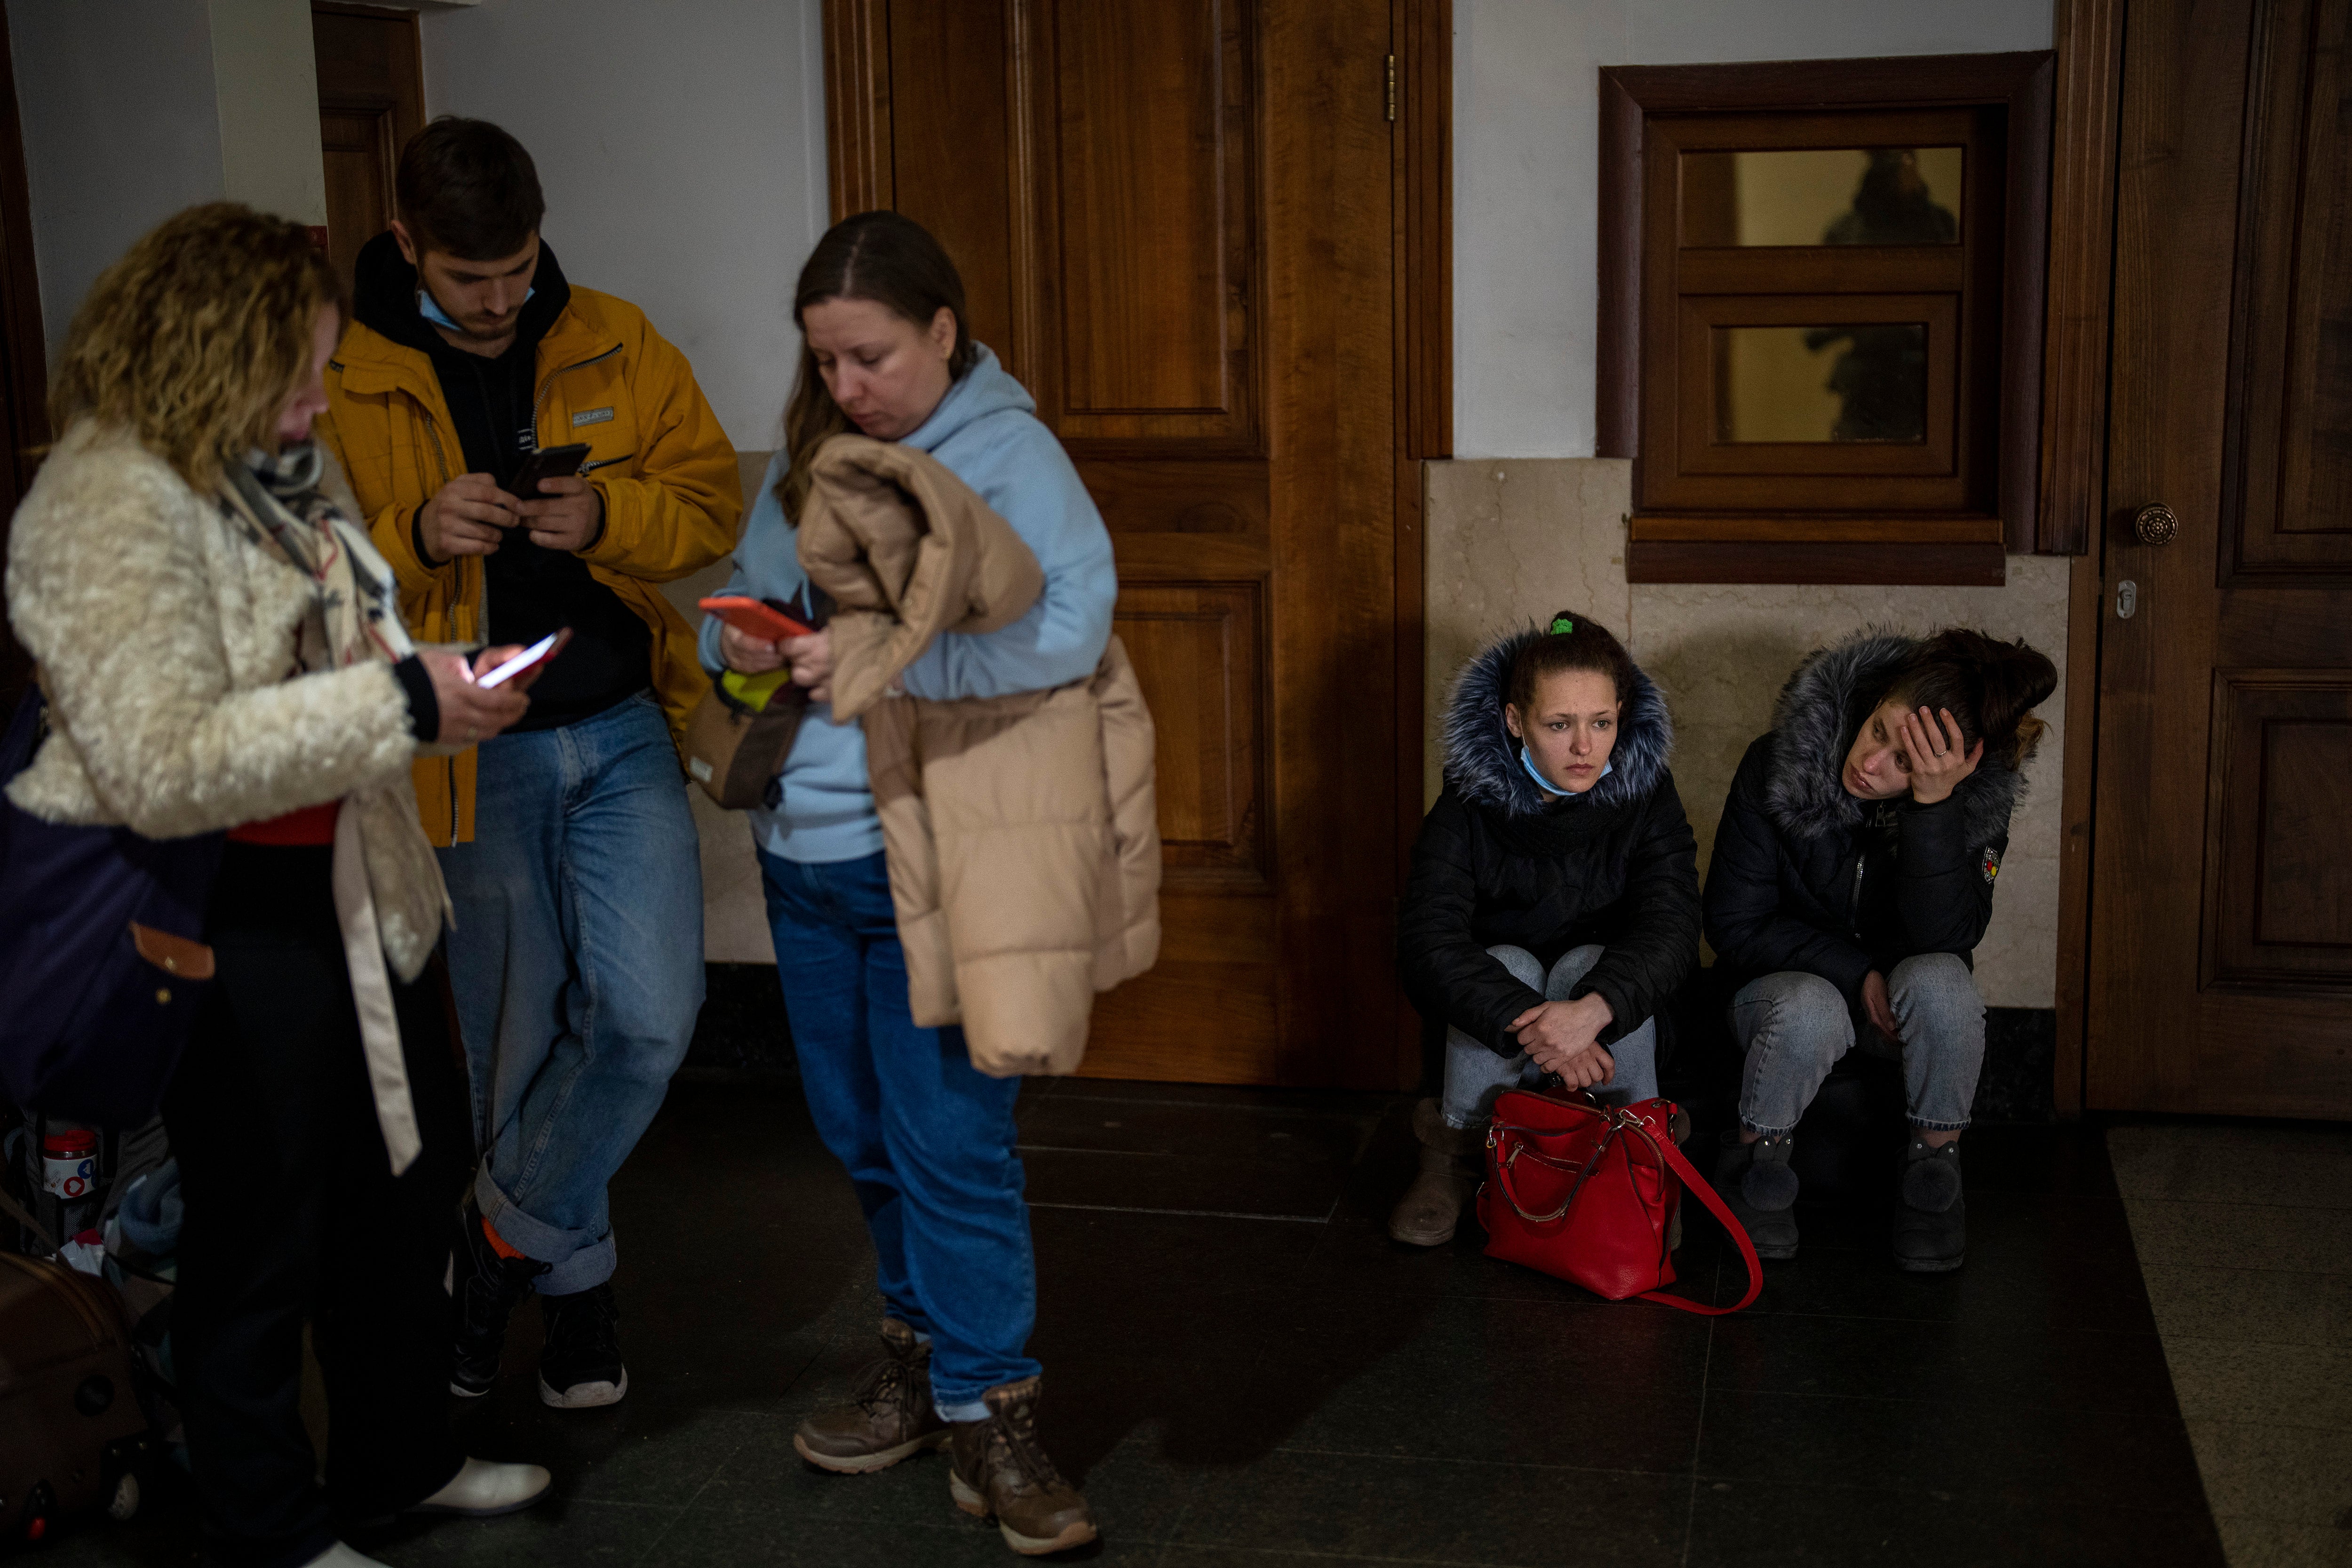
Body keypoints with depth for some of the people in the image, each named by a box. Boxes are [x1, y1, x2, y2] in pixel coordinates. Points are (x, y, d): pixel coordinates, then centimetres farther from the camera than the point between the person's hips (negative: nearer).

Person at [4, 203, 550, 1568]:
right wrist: (399, 702, -28)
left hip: (364, 881, 10)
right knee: (261, 1233, 6)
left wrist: (441, 684, 7)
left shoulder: (287, 465, 10)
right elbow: (166, 766, -28)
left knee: (417, 1169, 21)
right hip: (231, 921, -10)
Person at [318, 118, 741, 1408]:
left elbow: (715, 502, 3)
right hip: (476, 758, -1)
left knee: (650, 1014, -9)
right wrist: (416, 534, -24)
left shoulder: (617, 347, 2)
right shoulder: (346, 384, -3)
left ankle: (514, 1225, 16)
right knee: (520, 1038, 8)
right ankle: (574, 1269, 31)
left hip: (622, 733, 1)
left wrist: (609, 516, -18)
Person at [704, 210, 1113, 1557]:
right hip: (809, 843, 7)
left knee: (950, 1138, -3)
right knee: (863, 1131, 17)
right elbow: (744, 593, 17)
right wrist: (743, 645, -7)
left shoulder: (1010, 455, -9)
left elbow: (1070, 634, -22)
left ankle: (987, 1409, 10)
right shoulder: (811, 456, 10)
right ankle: (926, 1347, 34)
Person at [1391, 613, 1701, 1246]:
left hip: (1618, 1027, 0)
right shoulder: (1469, 807, -14)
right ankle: (1456, 1154, -16)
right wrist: (1531, 1026, -42)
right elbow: (1426, 944, -26)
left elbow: (1672, 926, -25)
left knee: (1589, 965, -30)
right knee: (1509, 962, -31)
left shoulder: (1645, 794, -11)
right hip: (1494, 1036, 0)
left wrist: (1592, 1011, -45)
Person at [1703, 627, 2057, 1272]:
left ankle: (1933, 1165, -9)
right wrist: (1854, 972, -21)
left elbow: (1945, 939, -30)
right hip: (1787, 976, -1)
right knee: (1810, 1010, -37)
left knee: (1941, 982, -34)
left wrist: (1934, 804, -39)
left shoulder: (1977, 800, -18)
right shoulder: (1778, 766, -21)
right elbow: (1733, 925, -13)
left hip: (1893, 997, 1)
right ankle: (1754, 1158, -7)